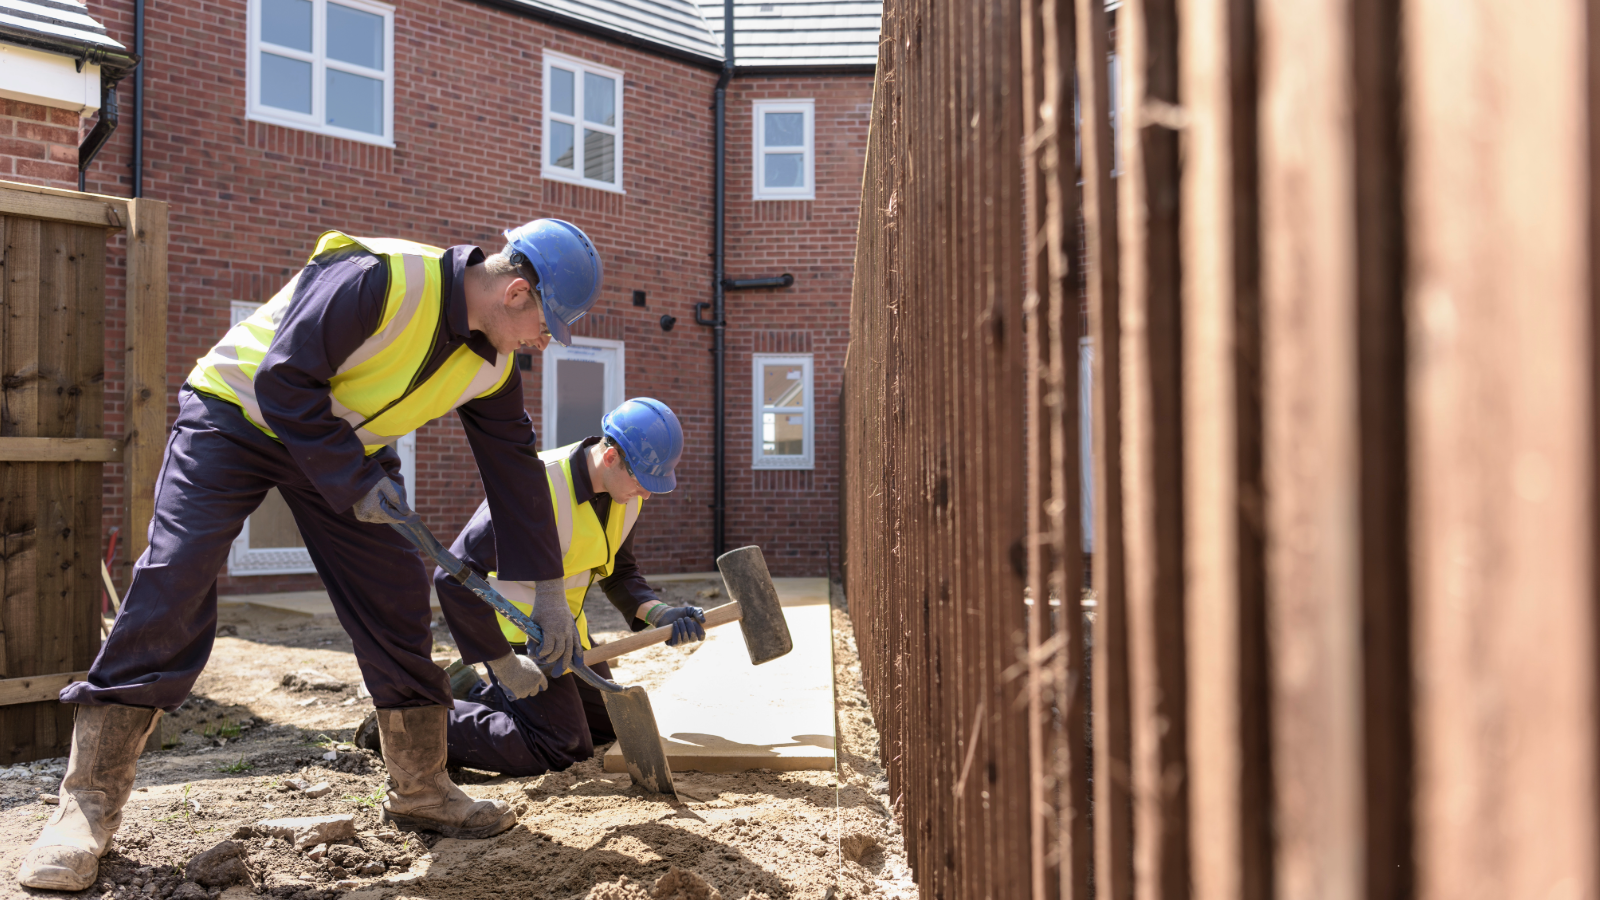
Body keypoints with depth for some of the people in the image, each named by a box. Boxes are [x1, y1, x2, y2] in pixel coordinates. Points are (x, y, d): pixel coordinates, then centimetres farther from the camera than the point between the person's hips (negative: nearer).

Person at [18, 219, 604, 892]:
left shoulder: (491, 365, -7)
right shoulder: (379, 278, -31)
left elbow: (514, 463, 0)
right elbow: (284, 381, -29)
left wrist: (547, 590, -1)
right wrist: (356, 483, -27)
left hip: (349, 446, 6)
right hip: (238, 410, -6)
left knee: (397, 597, -2)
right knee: (173, 583, -17)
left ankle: (420, 790, 12)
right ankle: (89, 803, -6)